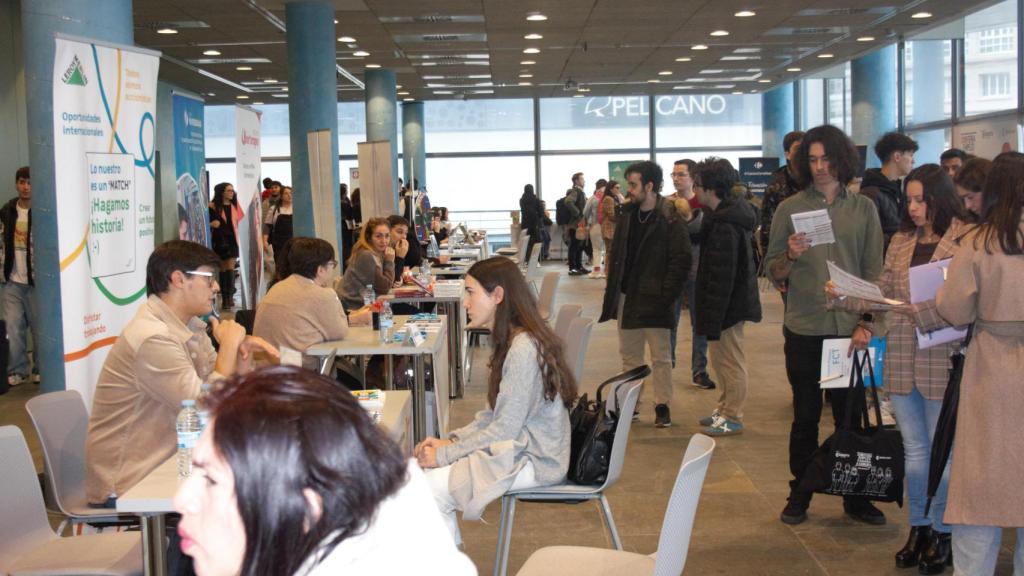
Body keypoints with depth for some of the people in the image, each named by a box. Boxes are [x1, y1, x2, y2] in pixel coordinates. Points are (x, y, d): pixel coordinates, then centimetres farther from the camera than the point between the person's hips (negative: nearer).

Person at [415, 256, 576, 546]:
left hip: (535, 461, -10)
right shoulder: (511, 341, 11)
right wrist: (451, 440, 2)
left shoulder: (523, 348, -22)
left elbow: (505, 428, -22)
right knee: (423, 470, 1)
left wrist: (445, 454, -15)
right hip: (518, 447, 10)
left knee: (433, 489, -17)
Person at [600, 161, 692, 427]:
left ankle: (663, 406, 13)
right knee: (629, 355, 13)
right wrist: (612, 292, 7)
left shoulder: (670, 219, -12)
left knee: (660, 357, 4)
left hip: (653, 299, -6)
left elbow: (681, 260, -14)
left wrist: (667, 295, -19)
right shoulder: (627, 215, 8)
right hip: (626, 297, 7)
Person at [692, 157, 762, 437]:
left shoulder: (724, 226, -22)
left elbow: (721, 277, -24)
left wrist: (712, 318, -22)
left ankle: (732, 417, 10)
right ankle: (725, 410, 30)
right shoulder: (725, 217, 10)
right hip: (733, 301, 10)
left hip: (728, 305, -10)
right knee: (722, 359, 19)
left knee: (729, 361, 0)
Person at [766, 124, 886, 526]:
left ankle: (855, 496, 19)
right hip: (804, 330, -1)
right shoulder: (790, 209, 3)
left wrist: (866, 322, -4)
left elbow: (874, 271, 5)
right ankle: (799, 495, 19)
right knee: (806, 416, 7)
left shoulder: (863, 208, 6)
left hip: (850, 328, 1)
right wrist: (791, 256, -18)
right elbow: (772, 273, 3)